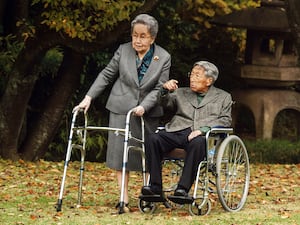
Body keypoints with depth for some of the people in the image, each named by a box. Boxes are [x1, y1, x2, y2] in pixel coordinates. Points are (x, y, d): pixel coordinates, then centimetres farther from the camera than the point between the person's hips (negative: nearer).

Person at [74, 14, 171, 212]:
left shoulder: (163, 58, -5)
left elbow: (159, 88, -9)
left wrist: (143, 107, -23)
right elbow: (106, 75, 3)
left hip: (148, 112, -1)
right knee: (120, 152, -2)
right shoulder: (123, 51, -2)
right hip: (121, 109, 1)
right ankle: (124, 200, 2)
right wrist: (89, 98, -4)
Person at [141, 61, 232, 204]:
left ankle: (183, 189, -42)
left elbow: (225, 120, 7)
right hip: (177, 132, 3)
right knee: (152, 139, -27)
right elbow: (165, 102, 15)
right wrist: (165, 90, -8)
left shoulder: (223, 97, 21)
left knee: (197, 143, -40)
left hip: (202, 135, -3)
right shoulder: (182, 93, 30)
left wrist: (203, 129, -9)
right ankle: (156, 188, -29)